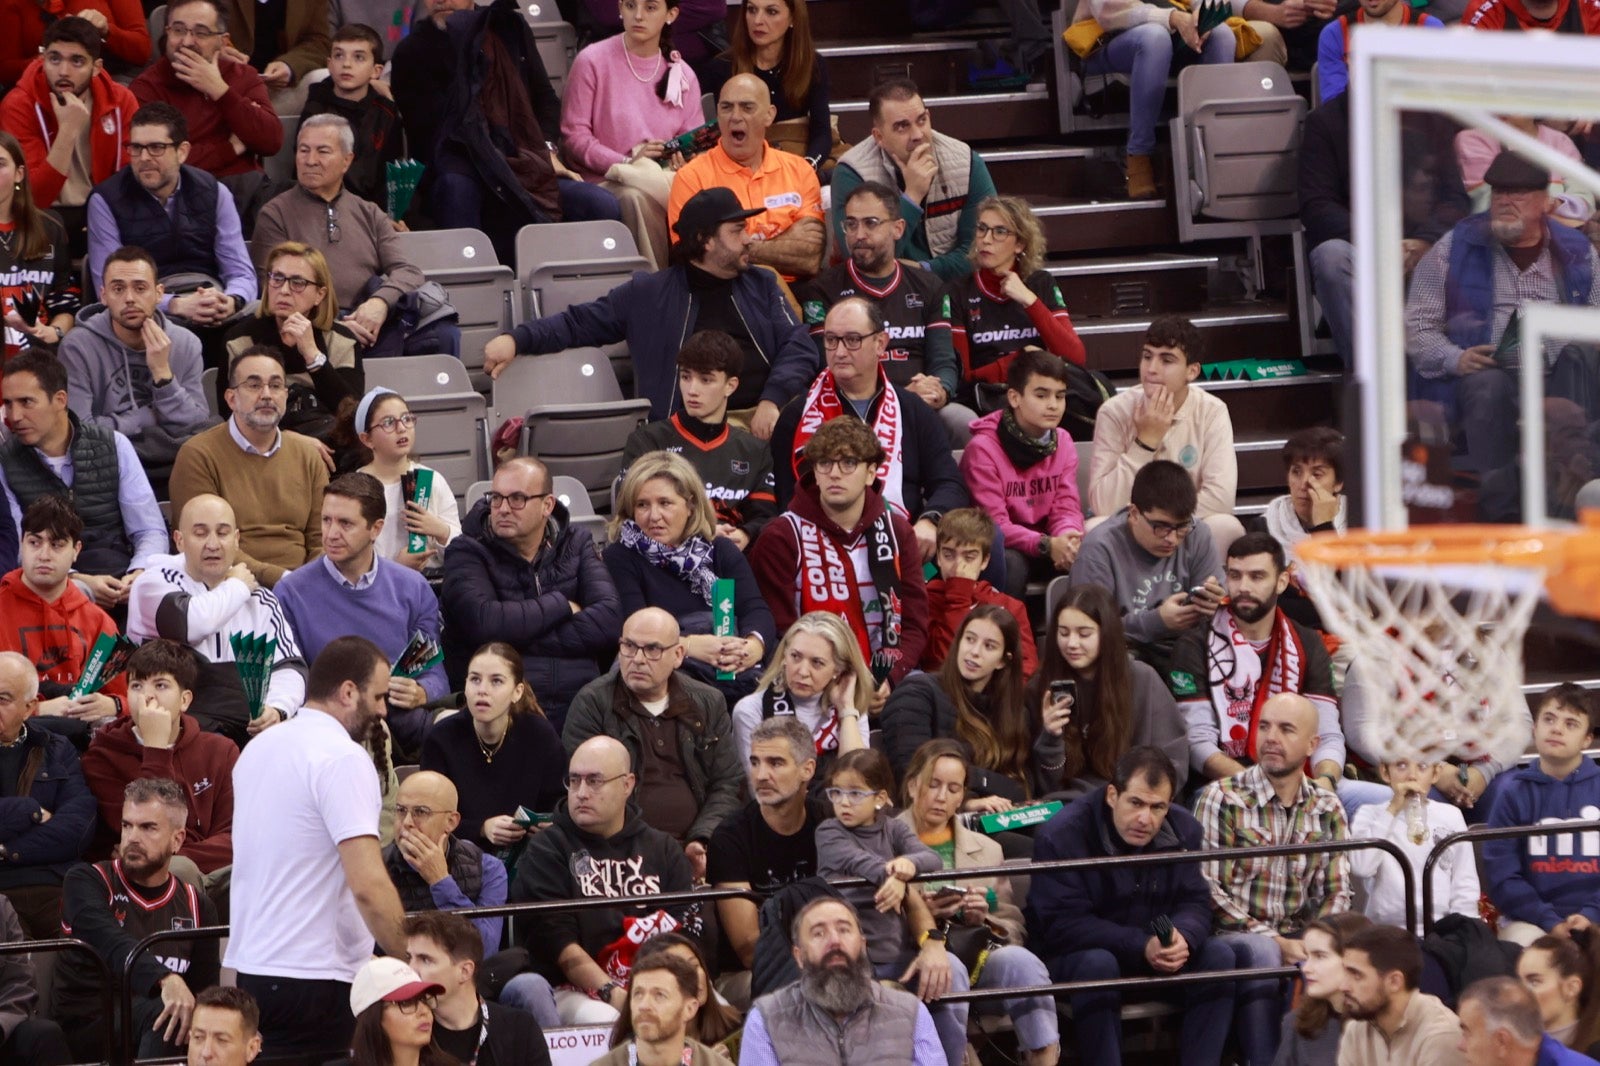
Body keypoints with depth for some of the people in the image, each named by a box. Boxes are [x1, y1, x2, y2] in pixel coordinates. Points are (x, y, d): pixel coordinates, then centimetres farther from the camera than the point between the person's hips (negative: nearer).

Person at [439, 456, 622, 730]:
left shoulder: (576, 544, 16)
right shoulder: (466, 553, 7)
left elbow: (610, 621, 0)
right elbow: (484, 623, -13)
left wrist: (526, 639, -7)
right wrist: (561, 605, 0)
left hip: (576, 703, 3)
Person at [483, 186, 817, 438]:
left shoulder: (762, 286, 23)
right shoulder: (649, 294, 16)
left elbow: (799, 348, 13)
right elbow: (579, 323, 19)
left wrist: (773, 401, -7)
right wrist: (517, 339, 2)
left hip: (768, 411, 3)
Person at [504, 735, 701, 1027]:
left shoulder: (663, 850, 17)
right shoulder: (546, 851, 6)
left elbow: (687, 931, 5)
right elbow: (555, 939, -6)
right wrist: (613, 994, -20)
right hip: (576, 992, -2)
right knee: (603, 1021, -37)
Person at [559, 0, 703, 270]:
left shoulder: (683, 75, 15)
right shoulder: (592, 62, 2)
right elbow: (573, 136, -3)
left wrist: (683, 161, -9)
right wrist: (625, 163, -15)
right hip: (604, 181, -3)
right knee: (635, 198, -38)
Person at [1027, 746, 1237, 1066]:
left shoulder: (1183, 829, -3)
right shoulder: (1060, 836, -21)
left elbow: (1195, 903, -3)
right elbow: (1063, 925, -24)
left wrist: (1183, 937, -29)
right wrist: (1141, 946, -34)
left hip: (1160, 953, 5)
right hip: (1074, 955, -5)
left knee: (1218, 956, -18)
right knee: (1097, 964, -38)